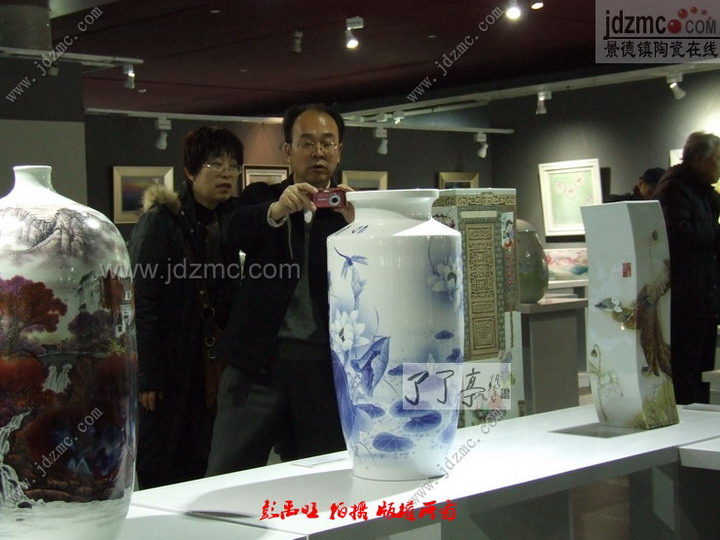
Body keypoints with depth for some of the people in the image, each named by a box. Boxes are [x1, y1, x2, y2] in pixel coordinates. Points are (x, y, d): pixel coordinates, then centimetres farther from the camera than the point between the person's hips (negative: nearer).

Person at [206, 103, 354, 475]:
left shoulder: (357, 209, 9)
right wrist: (277, 211, -31)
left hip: (325, 365, 1)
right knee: (225, 479, -1)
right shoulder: (261, 199, 11)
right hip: (258, 360, 0)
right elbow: (229, 232, -11)